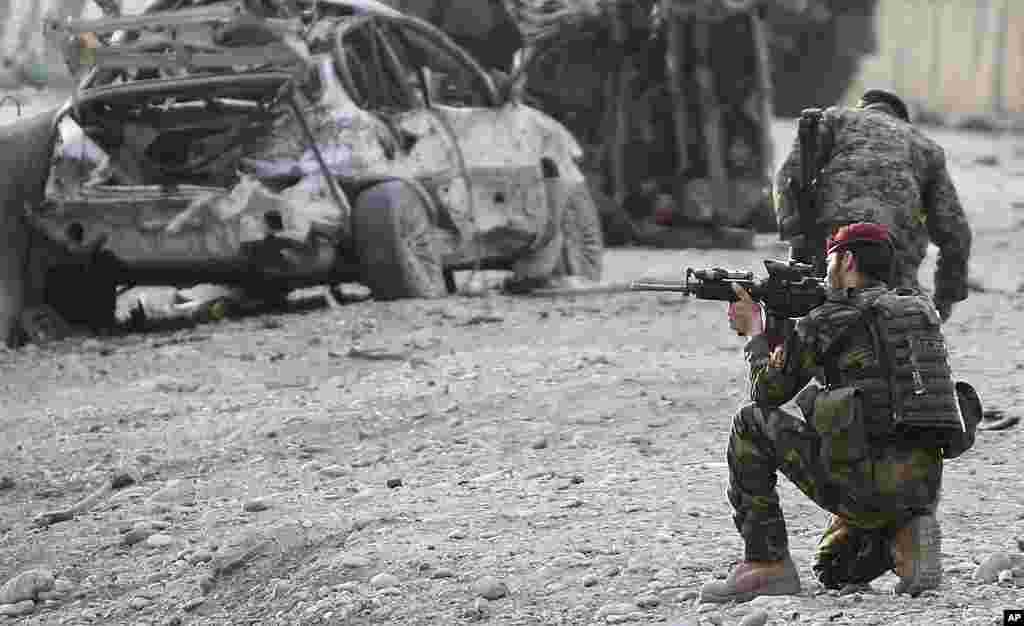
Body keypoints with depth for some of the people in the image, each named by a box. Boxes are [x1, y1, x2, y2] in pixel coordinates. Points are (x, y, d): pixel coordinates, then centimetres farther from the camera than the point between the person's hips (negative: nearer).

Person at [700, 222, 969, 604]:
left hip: (865, 480, -7)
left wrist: (756, 332, 28)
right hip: (925, 485, 7)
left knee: (751, 425, 10)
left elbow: (768, 393, 11)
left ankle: (766, 565, 7)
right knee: (834, 571, 30)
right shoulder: (922, 310, 18)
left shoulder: (826, 322, -2)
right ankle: (903, 537, 0)